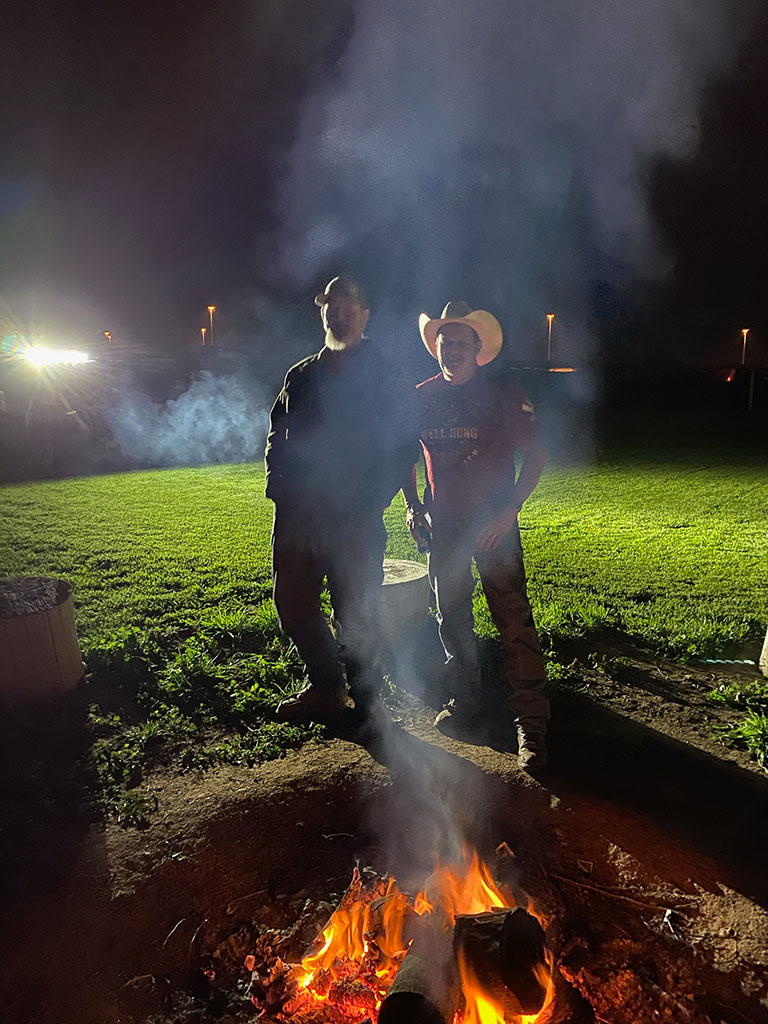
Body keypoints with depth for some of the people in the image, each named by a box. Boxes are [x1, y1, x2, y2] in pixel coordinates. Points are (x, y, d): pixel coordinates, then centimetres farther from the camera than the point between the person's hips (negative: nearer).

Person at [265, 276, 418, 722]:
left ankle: (366, 702, 24)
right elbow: (277, 432, 20)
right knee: (292, 603, 13)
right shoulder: (301, 376, 16)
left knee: (356, 614, 3)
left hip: (355, 518, -5)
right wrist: (279, 483, 4)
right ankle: (326, 686, 34)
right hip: (297, 513, 5)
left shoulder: (385, 375, 2)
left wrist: (373, 499, -12)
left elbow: (405, 442, -3)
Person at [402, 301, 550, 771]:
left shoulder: (505, 394, -5)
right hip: (442, 524, 4)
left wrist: (510, 510, -14)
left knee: (514, 621, -7)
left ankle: (532, 723, 4)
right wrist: (412, 505, 5)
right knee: (452, 618, 13)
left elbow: (537, 455, -4)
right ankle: (466, 705, 31)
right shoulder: (422, 397, 6)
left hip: (494, 524, -4)